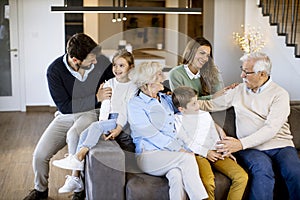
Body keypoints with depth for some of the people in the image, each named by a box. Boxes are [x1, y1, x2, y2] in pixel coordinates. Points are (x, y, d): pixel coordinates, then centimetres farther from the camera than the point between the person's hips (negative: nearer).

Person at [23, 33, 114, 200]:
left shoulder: (101, 61, -13)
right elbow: (64, 106, -17)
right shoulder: (55, 70, -17)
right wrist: (96, 98, -21)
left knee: (73, 135, -35)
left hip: (91, 113, -1)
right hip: (65, 115, 2)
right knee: (40, 155, -10)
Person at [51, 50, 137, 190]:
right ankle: (75, 177, -19)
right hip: (108, 121, 5)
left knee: (95, 126, -30)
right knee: (84, 134, -18)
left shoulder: (133, 87, 0)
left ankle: (77, 158, -28)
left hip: (124, 123, -5)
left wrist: (118, 129, -20)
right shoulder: (109, 84, 15)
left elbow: (128, 110, -9)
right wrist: (102, 128, -7)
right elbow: (105, 107, 8)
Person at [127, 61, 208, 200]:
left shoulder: (167, 99, 21)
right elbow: (151, 135, -10)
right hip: (149, 155, -4)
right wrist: (180, 149, -16)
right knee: (187, 158, -29)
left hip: (174, 155, 4)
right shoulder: (135, 104, 1)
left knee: (177, 176, -31)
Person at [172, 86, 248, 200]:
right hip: (197, 155, -5)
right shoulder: (177, 120, 3)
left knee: (242, 176, -15)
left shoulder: (205, 115, 19)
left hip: (215, 153, 5)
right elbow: (187, 142, -5)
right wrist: (206, 152, -11)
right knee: (207, 182, -35)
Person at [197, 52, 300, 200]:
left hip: (280, 145, -1)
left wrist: (241, 143, -21)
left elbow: (271, 128, -11)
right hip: (252, 148, 1)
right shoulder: (238, 91, 16)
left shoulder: (279, 94, 1)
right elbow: (211, 105, 23)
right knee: (263, 168, -34)